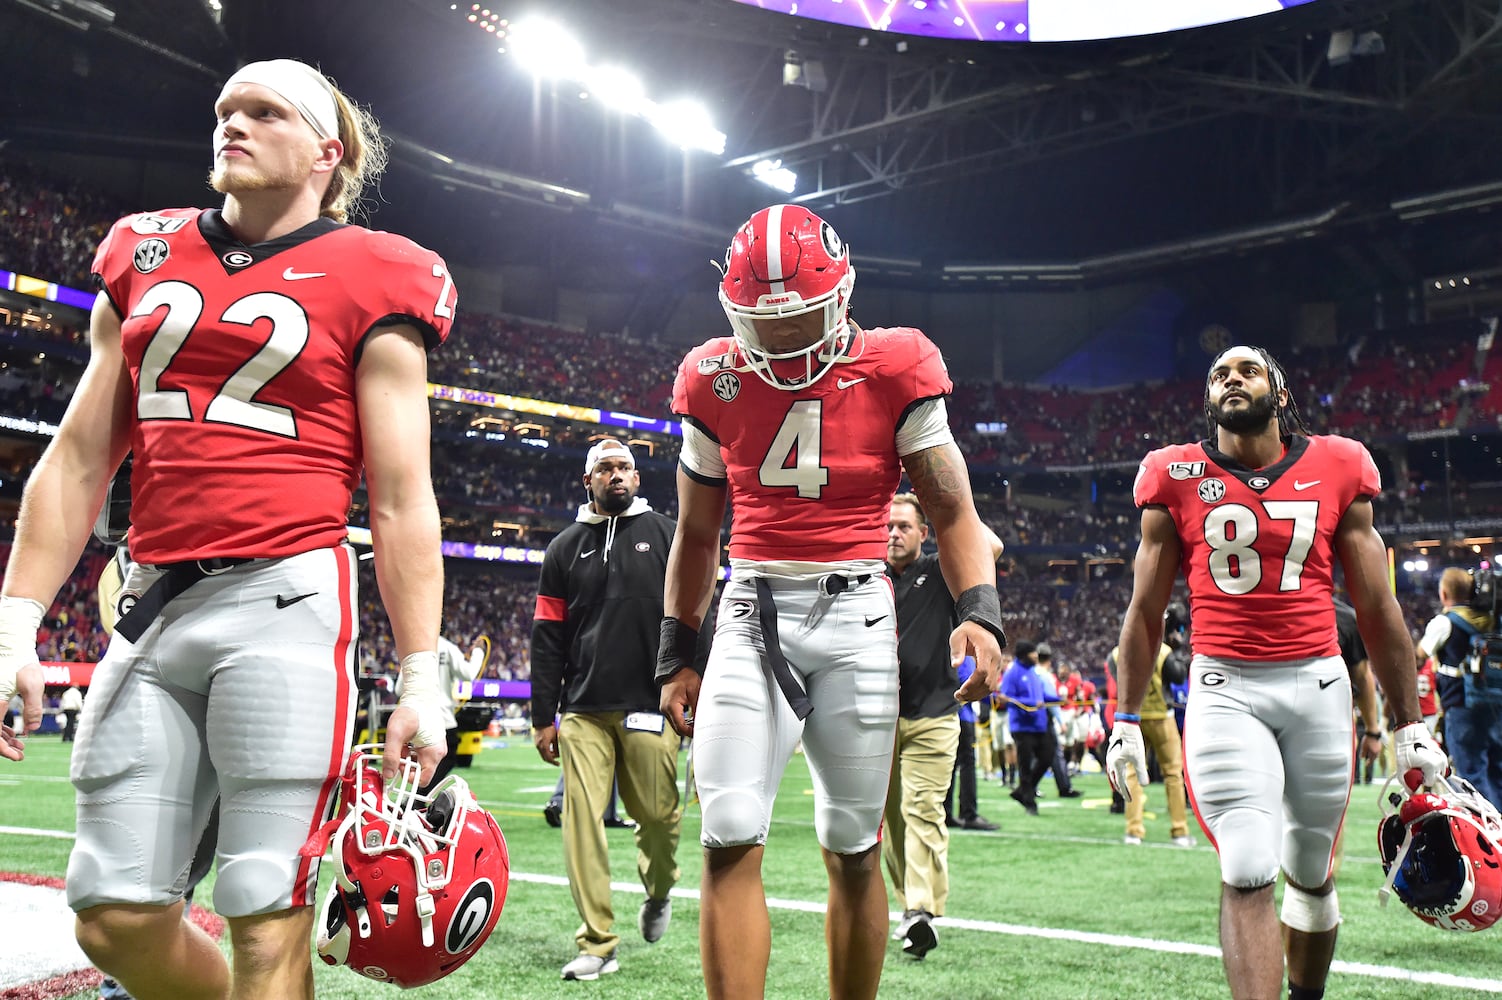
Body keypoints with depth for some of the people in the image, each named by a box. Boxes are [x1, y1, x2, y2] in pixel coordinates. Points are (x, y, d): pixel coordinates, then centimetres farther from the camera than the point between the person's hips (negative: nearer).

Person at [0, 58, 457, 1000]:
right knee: (118, 921, 7)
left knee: (267, 924, -3)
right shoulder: (145, 260, 16)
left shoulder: (369, 283, 2)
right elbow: (79, 462, 15)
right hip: (155, 604, 5)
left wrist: (421, 681, -4)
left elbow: (400, 501, -1)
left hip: (285, 603, -5)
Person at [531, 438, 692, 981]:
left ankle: (659, 890, 36)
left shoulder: (666, 535, 7)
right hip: (583, 711, 2)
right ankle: (597, 943, 2)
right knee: (581, 818, -6)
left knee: (657, 814, 3)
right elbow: (548, 636, 11)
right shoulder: (566, 548, 12)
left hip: (649, 706, -1)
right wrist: (543, 716, 7)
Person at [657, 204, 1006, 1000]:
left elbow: (952, 513, 3)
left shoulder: (892, 371, -1)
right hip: (751, 613, 2)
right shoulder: (717, 382, 6)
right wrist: (676, 656, 14)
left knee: (852, 850, 6)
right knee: (730, 841, -8)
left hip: (856, 615, -1)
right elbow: (696, 536, 16)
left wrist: (979, 611, -14)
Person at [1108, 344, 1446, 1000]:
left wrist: (1411, 724, 10)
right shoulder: (1177, 479, 3)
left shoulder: (1336, 471, 5)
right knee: (1247, 874, -14)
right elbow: (1145, 613, 9)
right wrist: (1126, 719, 7)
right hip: (1224, 688, -1)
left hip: (1318, 684, 2)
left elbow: (1377, 611, 9)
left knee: (1310, 872, 13)